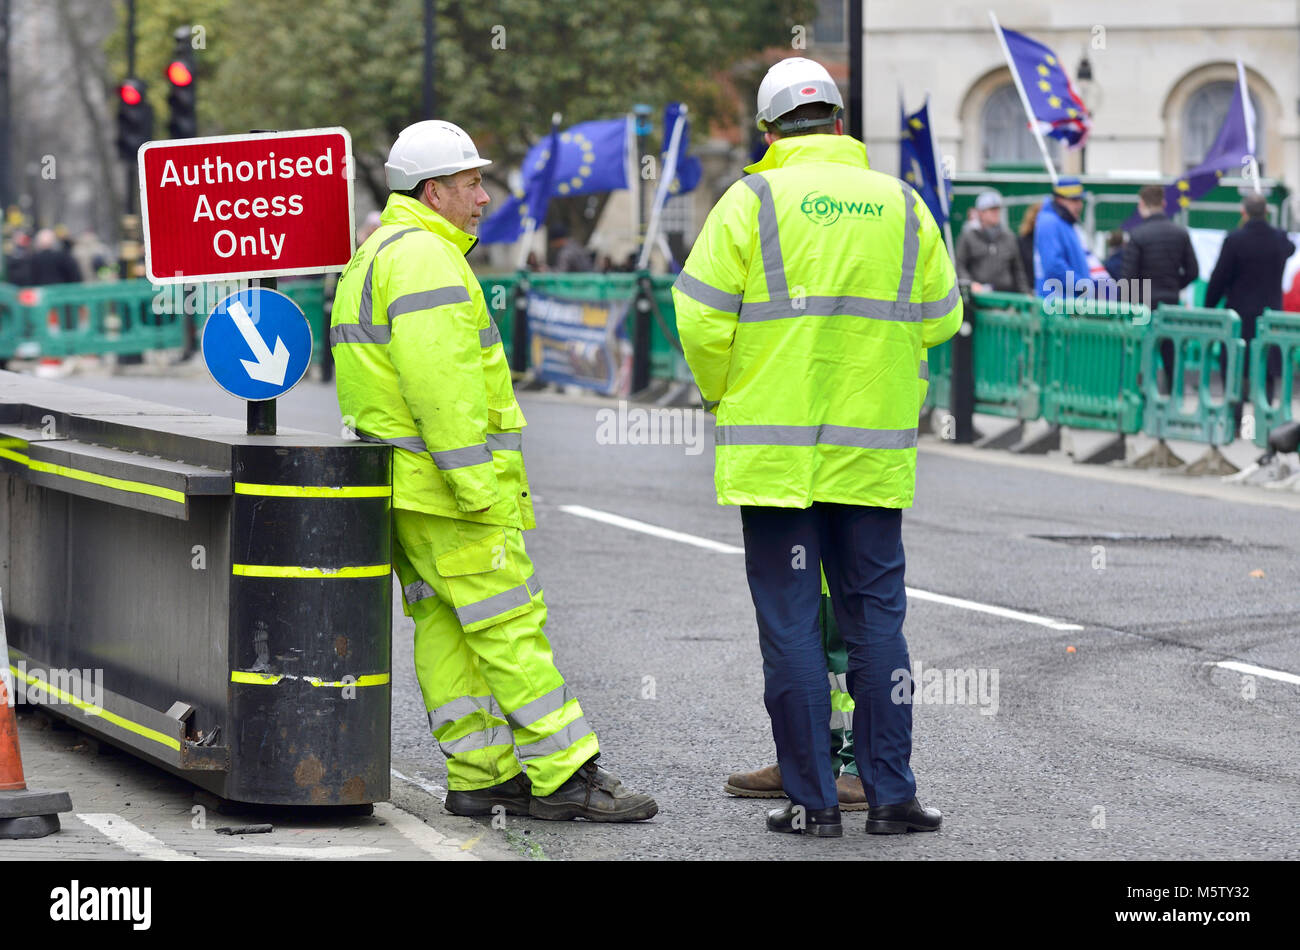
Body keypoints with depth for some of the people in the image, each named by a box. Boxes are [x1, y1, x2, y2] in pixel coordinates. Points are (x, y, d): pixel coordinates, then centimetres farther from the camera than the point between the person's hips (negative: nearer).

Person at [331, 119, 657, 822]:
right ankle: (563, 777, -8)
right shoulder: (425, 257, -15)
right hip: (445, 480, -10)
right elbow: (439, 383, -24)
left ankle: (479, 775, 10)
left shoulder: (373, 256, 20)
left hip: (397, 480, 11)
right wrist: (476, 483, -24)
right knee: (508, 623, -9)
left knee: (444, 626, 9)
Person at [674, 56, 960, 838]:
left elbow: (702, 317, -7)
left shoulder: (754, 200, -4)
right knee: (876, 619, 9)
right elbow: (940, 319, 11)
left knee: (791, 623, 2)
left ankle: (813, 800, 2)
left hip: (775, 451, -3)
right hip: (874, 452, 3)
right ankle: (891, 795, 8)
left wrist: (721, 394, 10)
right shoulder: (902, 206, 6)